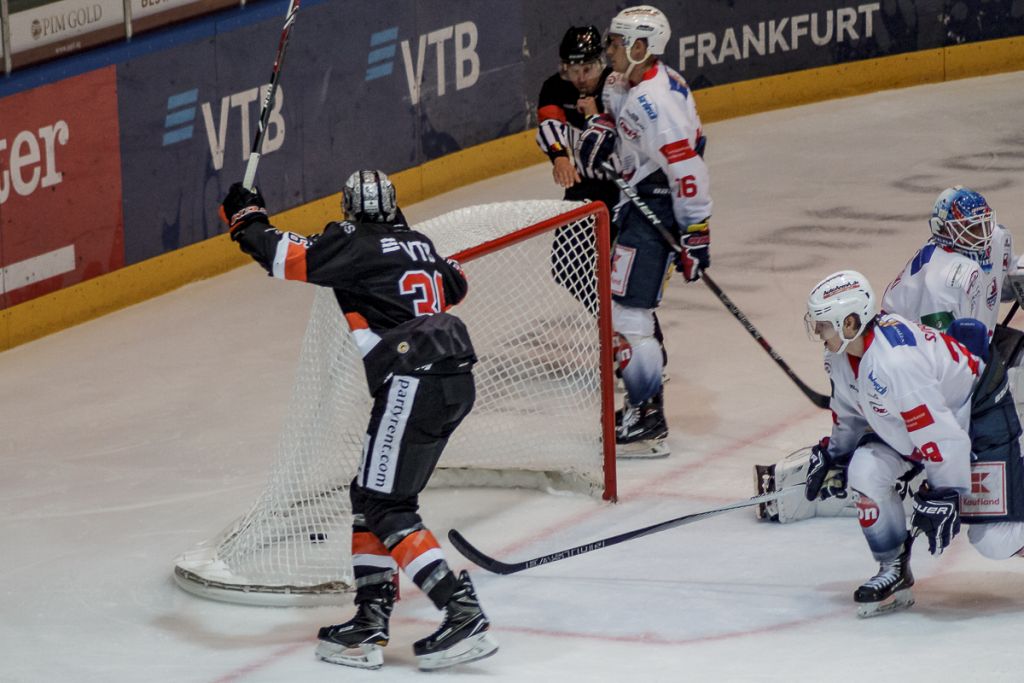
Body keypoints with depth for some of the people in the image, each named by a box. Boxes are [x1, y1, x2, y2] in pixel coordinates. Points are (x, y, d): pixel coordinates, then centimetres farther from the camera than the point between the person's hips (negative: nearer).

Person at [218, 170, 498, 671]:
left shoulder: (354, 244, -3)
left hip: (412, 382, -9)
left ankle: (463, 615, -17)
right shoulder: (419, 245, 19)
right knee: (367, 497, 15)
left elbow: (289, 259, -10)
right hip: (456, 381, 9)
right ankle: (370, 622, 11)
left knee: (387, 507, -7)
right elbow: (455, 285, 36)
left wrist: (247, 220, 7)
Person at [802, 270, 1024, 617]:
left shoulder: (892, 361, -36)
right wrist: (834, 456, 22)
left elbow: (940, 434, -34)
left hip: (980, 416, -9)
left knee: (995, 540, -14)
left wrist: (942, 497, -29)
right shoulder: (842, 353, -6)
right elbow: (850, 410, 16)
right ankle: (894, 572, 1)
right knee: (866, 470, -12)